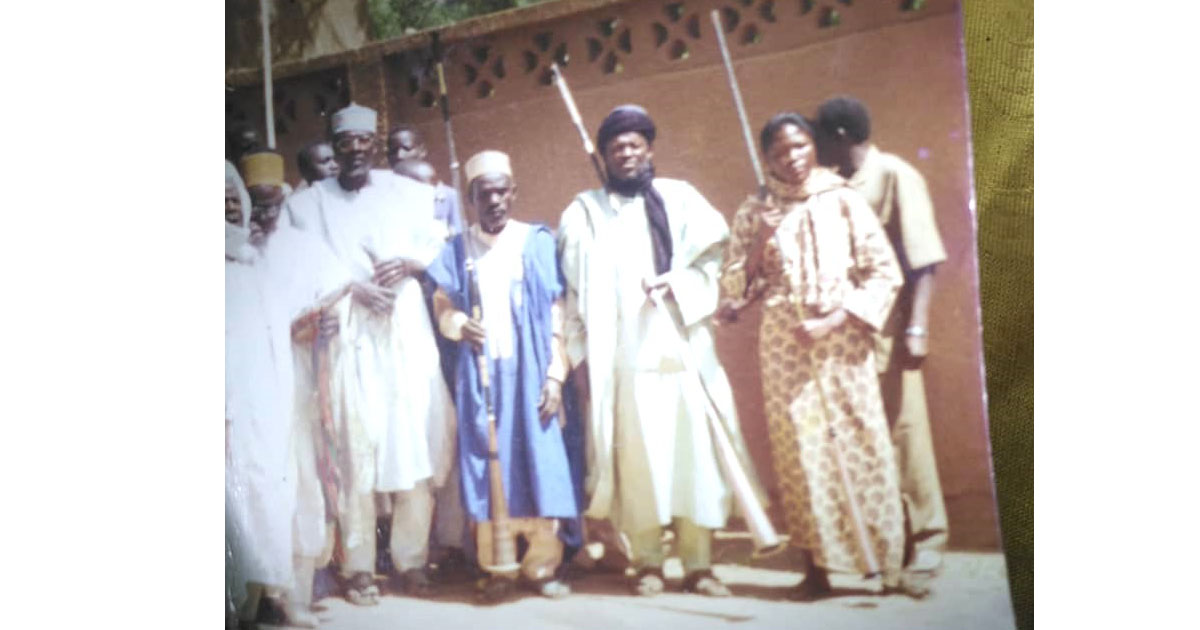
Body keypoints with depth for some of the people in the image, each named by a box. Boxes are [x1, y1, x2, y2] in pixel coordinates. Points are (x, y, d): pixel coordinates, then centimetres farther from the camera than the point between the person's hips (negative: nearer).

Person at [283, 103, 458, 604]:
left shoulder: (411, 193, 14)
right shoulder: (305, 203, 9)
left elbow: (438, 246, 8)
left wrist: (408, 262, -12)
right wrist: (352, 287, -13)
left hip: (407, 333, 2)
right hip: (346, 337, -1)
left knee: (415, 440, -1)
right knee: (354, 446, -5)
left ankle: (412, 558, 9)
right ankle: (358, 567, 2)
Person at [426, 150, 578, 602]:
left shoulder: (538, 242, 2)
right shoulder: (456, 250, 7)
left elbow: (557, 314, -1)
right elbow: (442, 307, 10)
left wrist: (555, 375, -8)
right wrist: (459, 324, -13)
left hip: (529, 373, -1)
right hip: (481, 374, 1)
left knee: (538, 461, 0)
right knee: (487, 466, 1)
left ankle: (540, 565, 10)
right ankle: (497, 568, 9)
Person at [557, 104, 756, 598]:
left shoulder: (680, 198, 15)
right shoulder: (585, 212, 11)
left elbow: (712, 258, 7)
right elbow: (572, 289, 5)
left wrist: (676, 282, -12)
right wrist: (580, 355, -2)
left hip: (683, 350, 1)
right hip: (623, 358, -1)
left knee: (695, 453, -2)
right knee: (637, 457, -4)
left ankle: (698, 563, 5)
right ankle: (647, 562, 7)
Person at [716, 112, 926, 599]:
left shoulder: (843, 201, 3)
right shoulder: (755, 213, 7)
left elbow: (884, 273, 0)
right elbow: (733, 289, 5)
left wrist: (836, 320, -10)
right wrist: (760, 244, -10)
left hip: (843, 343, -1)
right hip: (784, 346, 1)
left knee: (863, 449, -2)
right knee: (800, 453, -1)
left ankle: (889, 566, 6)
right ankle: (815, 568, 5)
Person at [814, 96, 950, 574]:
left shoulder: (894, 176, -5)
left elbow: (922, 259, -10)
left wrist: (918, 326, -16)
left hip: (886, 327, -6)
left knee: (903, 426, 0)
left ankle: (925, 535, 11)